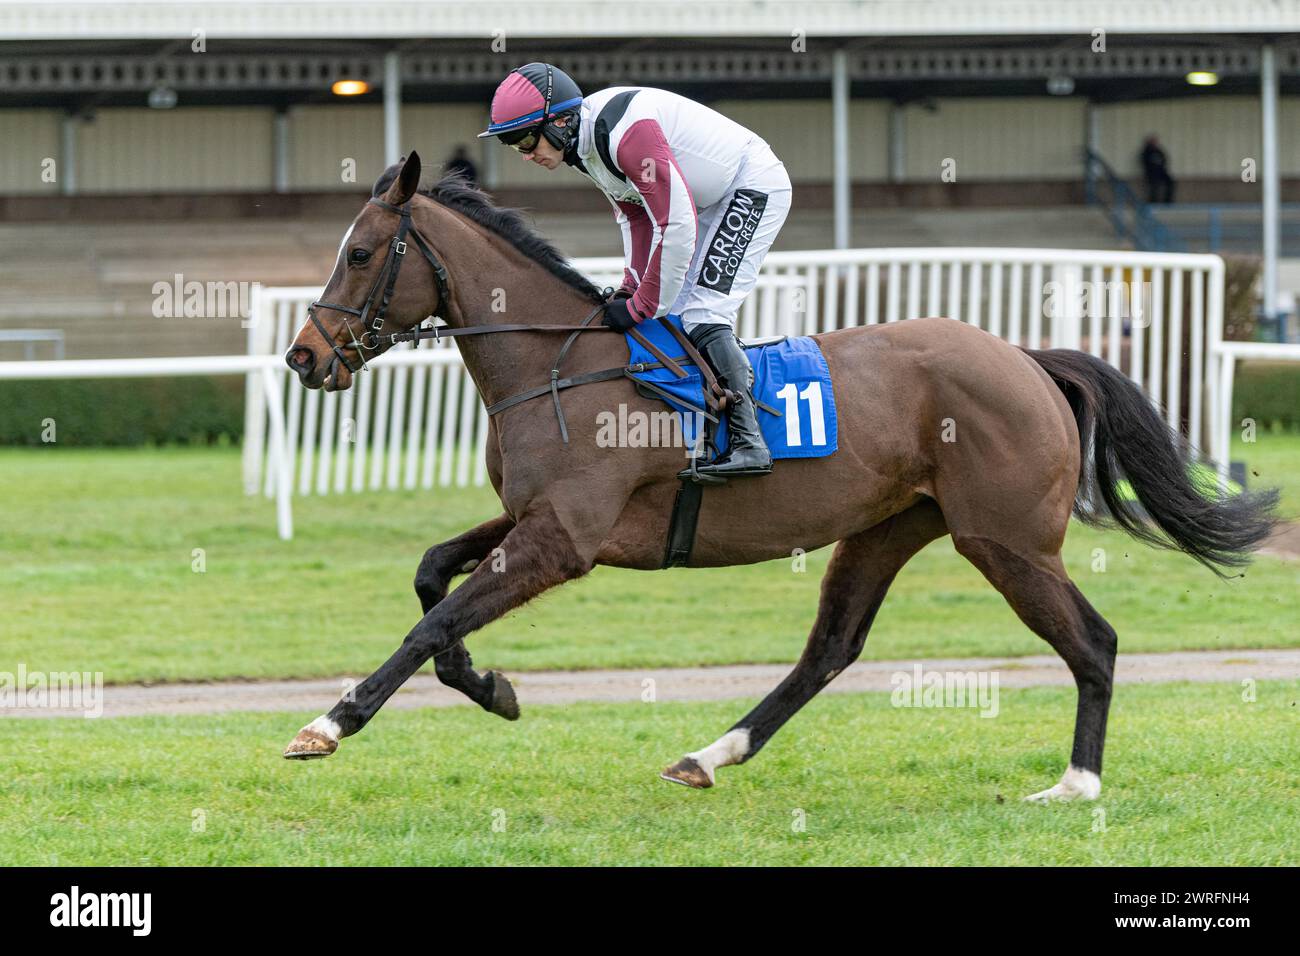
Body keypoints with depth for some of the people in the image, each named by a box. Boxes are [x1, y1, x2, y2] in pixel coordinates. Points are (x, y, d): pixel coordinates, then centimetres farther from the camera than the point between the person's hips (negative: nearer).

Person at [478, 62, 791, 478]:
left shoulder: (626, 132, -32)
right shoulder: (583, 143, -1)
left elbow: (676, 226, -32)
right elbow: (636, 216, 10)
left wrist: (641, 307, -24)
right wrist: (632, 288, -1)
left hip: (754, 186, -10)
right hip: (710, 199, 10)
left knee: (702, 317, -18)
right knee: (673, 315, 7)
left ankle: (749, 442, -19)